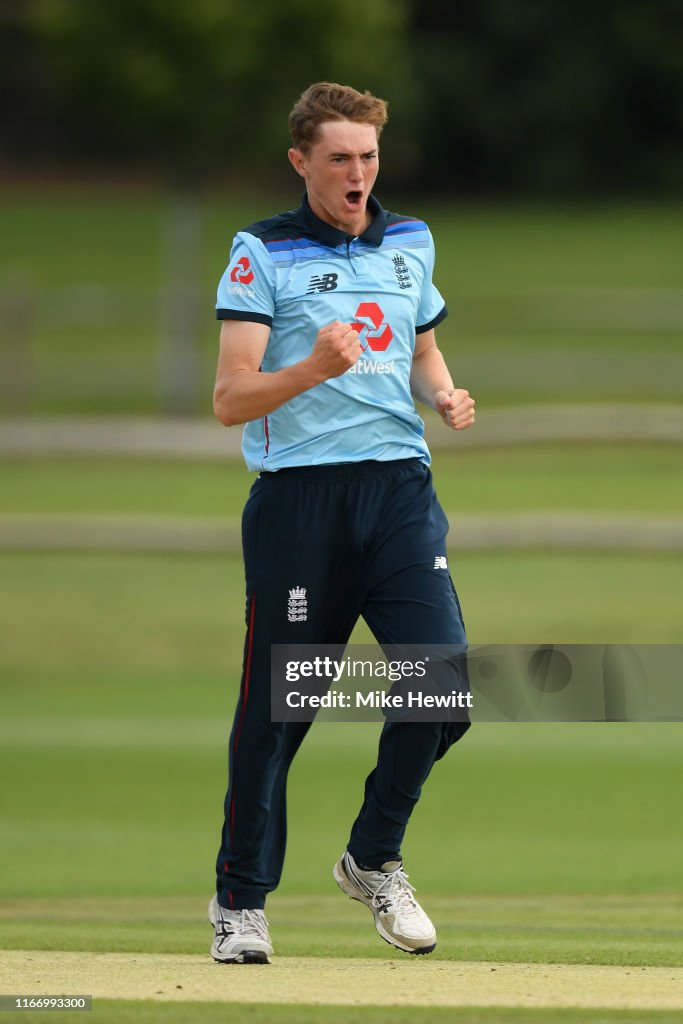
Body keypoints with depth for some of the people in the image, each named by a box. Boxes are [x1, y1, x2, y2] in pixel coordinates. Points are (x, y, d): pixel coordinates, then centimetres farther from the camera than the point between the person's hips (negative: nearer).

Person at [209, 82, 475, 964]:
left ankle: (373, 859, 10)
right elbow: (230, 399, -9)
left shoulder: (410, 243, 15)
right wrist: (314, 369, -26)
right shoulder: (263, 254, -2)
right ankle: (241, 902, 13)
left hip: (399, 492, 4)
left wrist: (445, 396, 7)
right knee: (275, 706, -2)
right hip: (299, 498, -4)